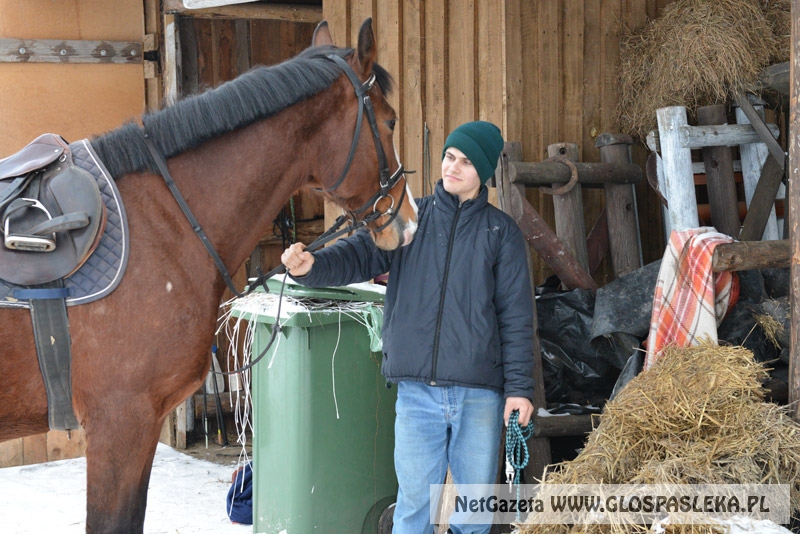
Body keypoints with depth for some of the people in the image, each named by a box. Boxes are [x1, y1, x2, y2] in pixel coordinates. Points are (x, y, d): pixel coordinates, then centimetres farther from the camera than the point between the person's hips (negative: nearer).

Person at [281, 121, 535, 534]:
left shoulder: (501, 232, 4)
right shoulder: (408, 219, 7)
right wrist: (311, 265, -25)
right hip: (416, 391, 0)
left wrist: (519, 386, -3)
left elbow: (517, 317, 2)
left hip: (480, 394, 0)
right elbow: (358, 255, -4)